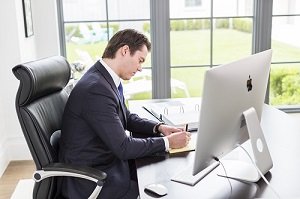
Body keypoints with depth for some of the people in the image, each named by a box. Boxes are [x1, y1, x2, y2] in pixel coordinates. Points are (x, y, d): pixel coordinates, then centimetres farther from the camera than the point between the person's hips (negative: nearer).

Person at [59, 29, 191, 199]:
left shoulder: (107, 79, 2)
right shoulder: (96, 89, -26)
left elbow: (128, 118, 17)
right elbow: (123, 148, -24)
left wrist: (159, 127, 2)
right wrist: (167, 142, -14)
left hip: (109, 161, 9)